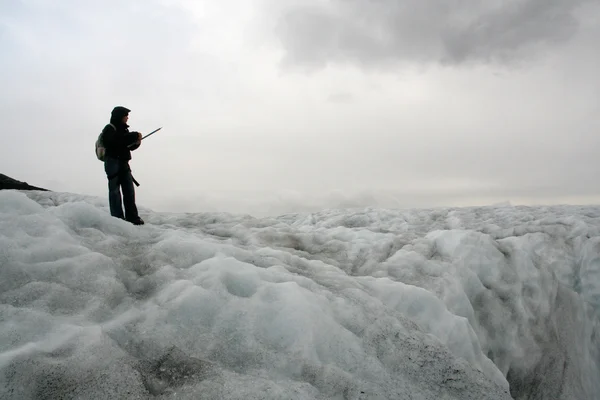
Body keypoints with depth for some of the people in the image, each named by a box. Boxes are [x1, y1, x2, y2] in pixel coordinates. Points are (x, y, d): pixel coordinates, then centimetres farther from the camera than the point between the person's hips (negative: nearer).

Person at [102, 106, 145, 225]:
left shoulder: (123, 129, 17)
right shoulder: (109, 129, -6)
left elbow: (130, 146, 19)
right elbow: (115, 141, -25)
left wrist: (137, 142, -2)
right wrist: (134, 136, -22)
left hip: (124, 163, 7)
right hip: (113, 162, -7)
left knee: (129, 190, 4)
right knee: (115, 190, -7)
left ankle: (132, 217, 7)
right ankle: (117, 218, -5)